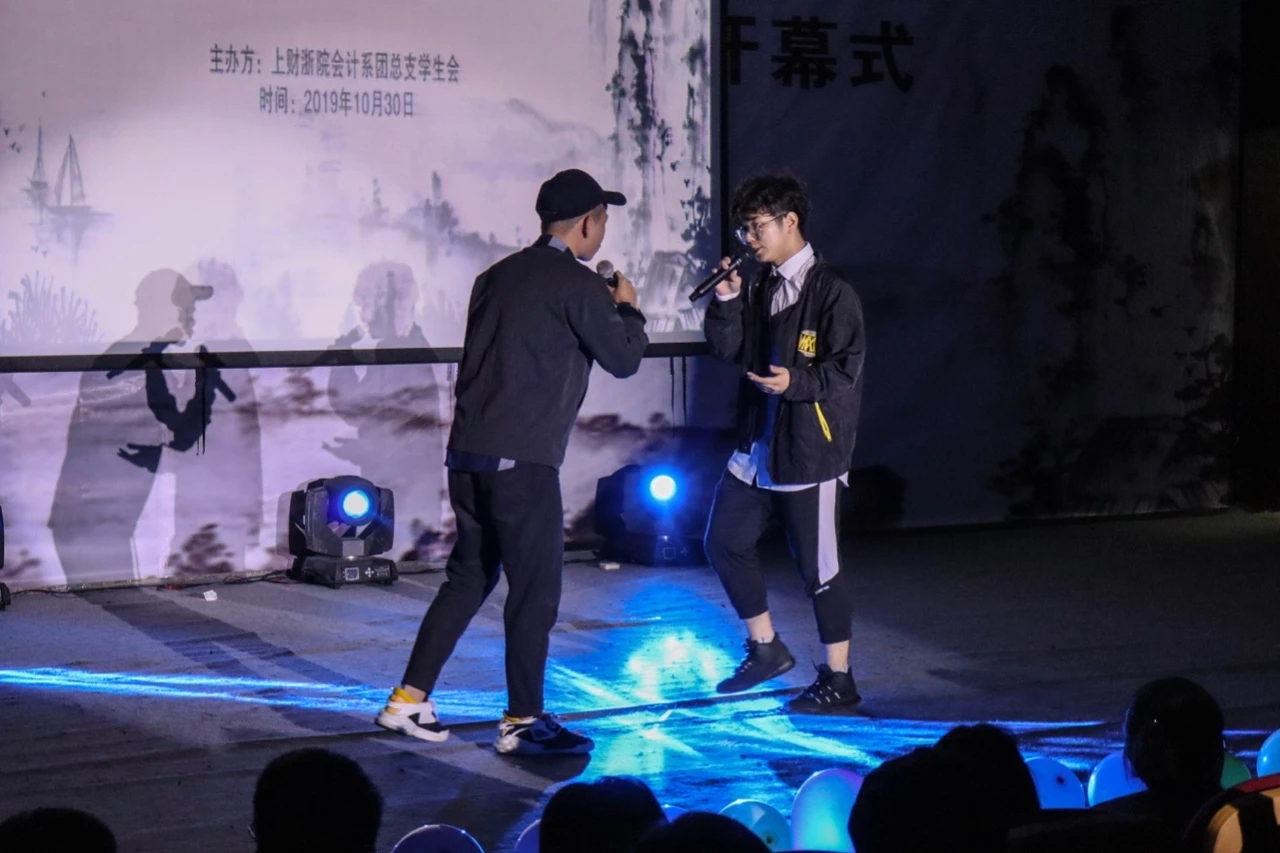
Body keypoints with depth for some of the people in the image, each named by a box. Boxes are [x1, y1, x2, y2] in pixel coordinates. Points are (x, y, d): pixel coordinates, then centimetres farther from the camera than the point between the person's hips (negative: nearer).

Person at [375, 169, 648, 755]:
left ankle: (409, 700, 18)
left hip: (467, 453, 8)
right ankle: (522, 721, 6)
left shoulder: (497, 276, 16)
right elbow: (624, 358, -3)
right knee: (535, 590, 1)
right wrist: (626, 308, 17)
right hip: (523, 460, -8)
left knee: (469, 577, 17)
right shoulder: (577, 285, -7)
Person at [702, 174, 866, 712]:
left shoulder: (831, 292, -11)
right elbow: (727, 349, 7)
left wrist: (796, 380, -30)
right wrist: (726, 299, -7)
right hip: (758, 445, 8)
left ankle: (838, 680, 11)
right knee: (724, 543, 12)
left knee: (817, 566, -2)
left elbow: (846, 369, -15)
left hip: (811, 451, -8)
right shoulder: (759, 289, 11)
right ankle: (766, 648, 27)